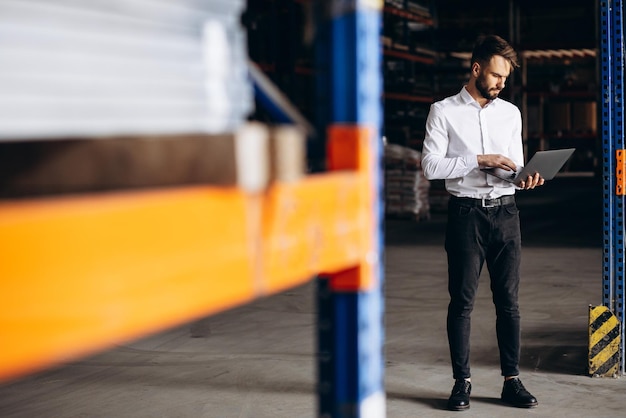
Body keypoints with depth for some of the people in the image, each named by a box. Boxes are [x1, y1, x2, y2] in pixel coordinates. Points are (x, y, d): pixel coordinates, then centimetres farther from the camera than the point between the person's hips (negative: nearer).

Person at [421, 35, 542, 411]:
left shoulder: (511, 113, 13)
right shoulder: (444, 112, 0)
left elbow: (515, 167, 16)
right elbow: (431, 166, -8)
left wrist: (525, 178, -8)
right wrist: (479, 160, -15)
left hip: (505, 211, 4)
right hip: (466, 212, -3)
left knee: (509, 301, 5)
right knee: (462, 301, 1)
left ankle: (512, 380, 11)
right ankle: (462, 382, 9)